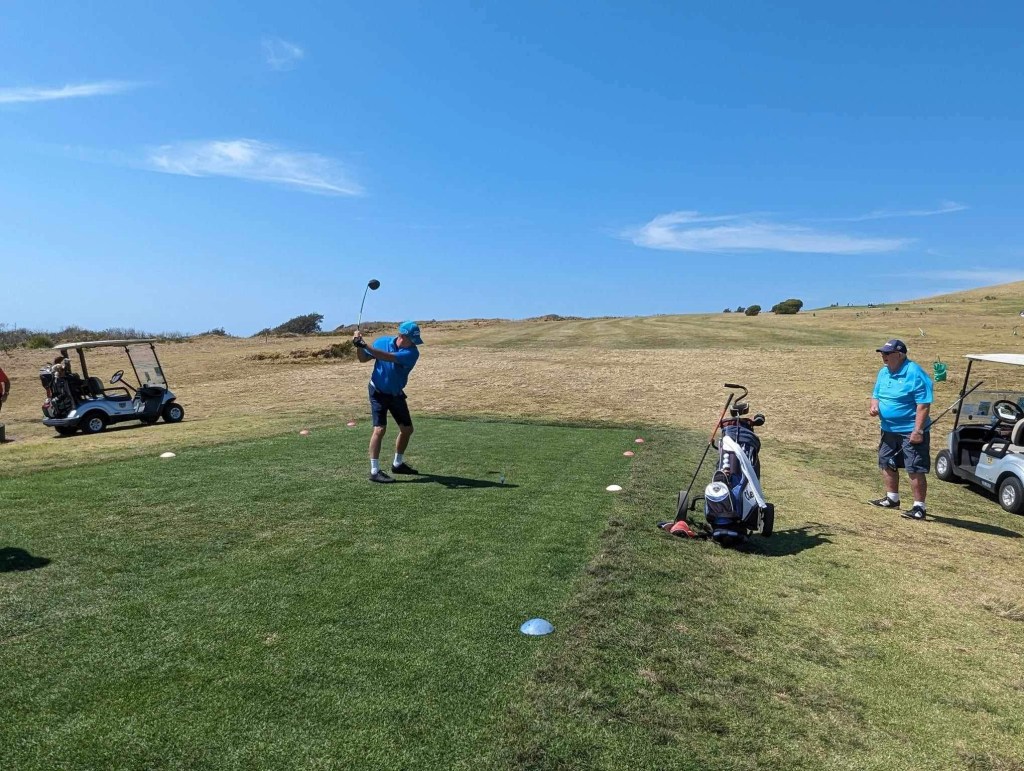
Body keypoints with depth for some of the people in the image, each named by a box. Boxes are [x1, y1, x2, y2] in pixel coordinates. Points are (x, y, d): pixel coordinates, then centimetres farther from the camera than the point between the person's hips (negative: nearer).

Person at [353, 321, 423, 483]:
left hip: (396, 394, 3)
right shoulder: (382, 342, -12)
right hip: (378, 392, -3)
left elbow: (389, 357, -34)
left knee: (407, 429, 9)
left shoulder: (412, 352, -19)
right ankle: (374, 471, -12)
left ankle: (398, 464, 30)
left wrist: (366, 345, -40)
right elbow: (363, 359, -2)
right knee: (380, 429, -16)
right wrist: (359, 346, -22)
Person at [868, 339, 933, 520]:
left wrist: (918, 430, -24)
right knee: (887, 464, 18)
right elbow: (876, 395, 18)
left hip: (910, 432, -8)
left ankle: (919, 507, 7)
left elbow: (924, 404, -20)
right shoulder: (883, 372, 7)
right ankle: (892, 499, 34)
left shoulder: (915, 374, -18)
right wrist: (874, 405, -6)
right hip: (889, 430, 9)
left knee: (915, 470, -2)